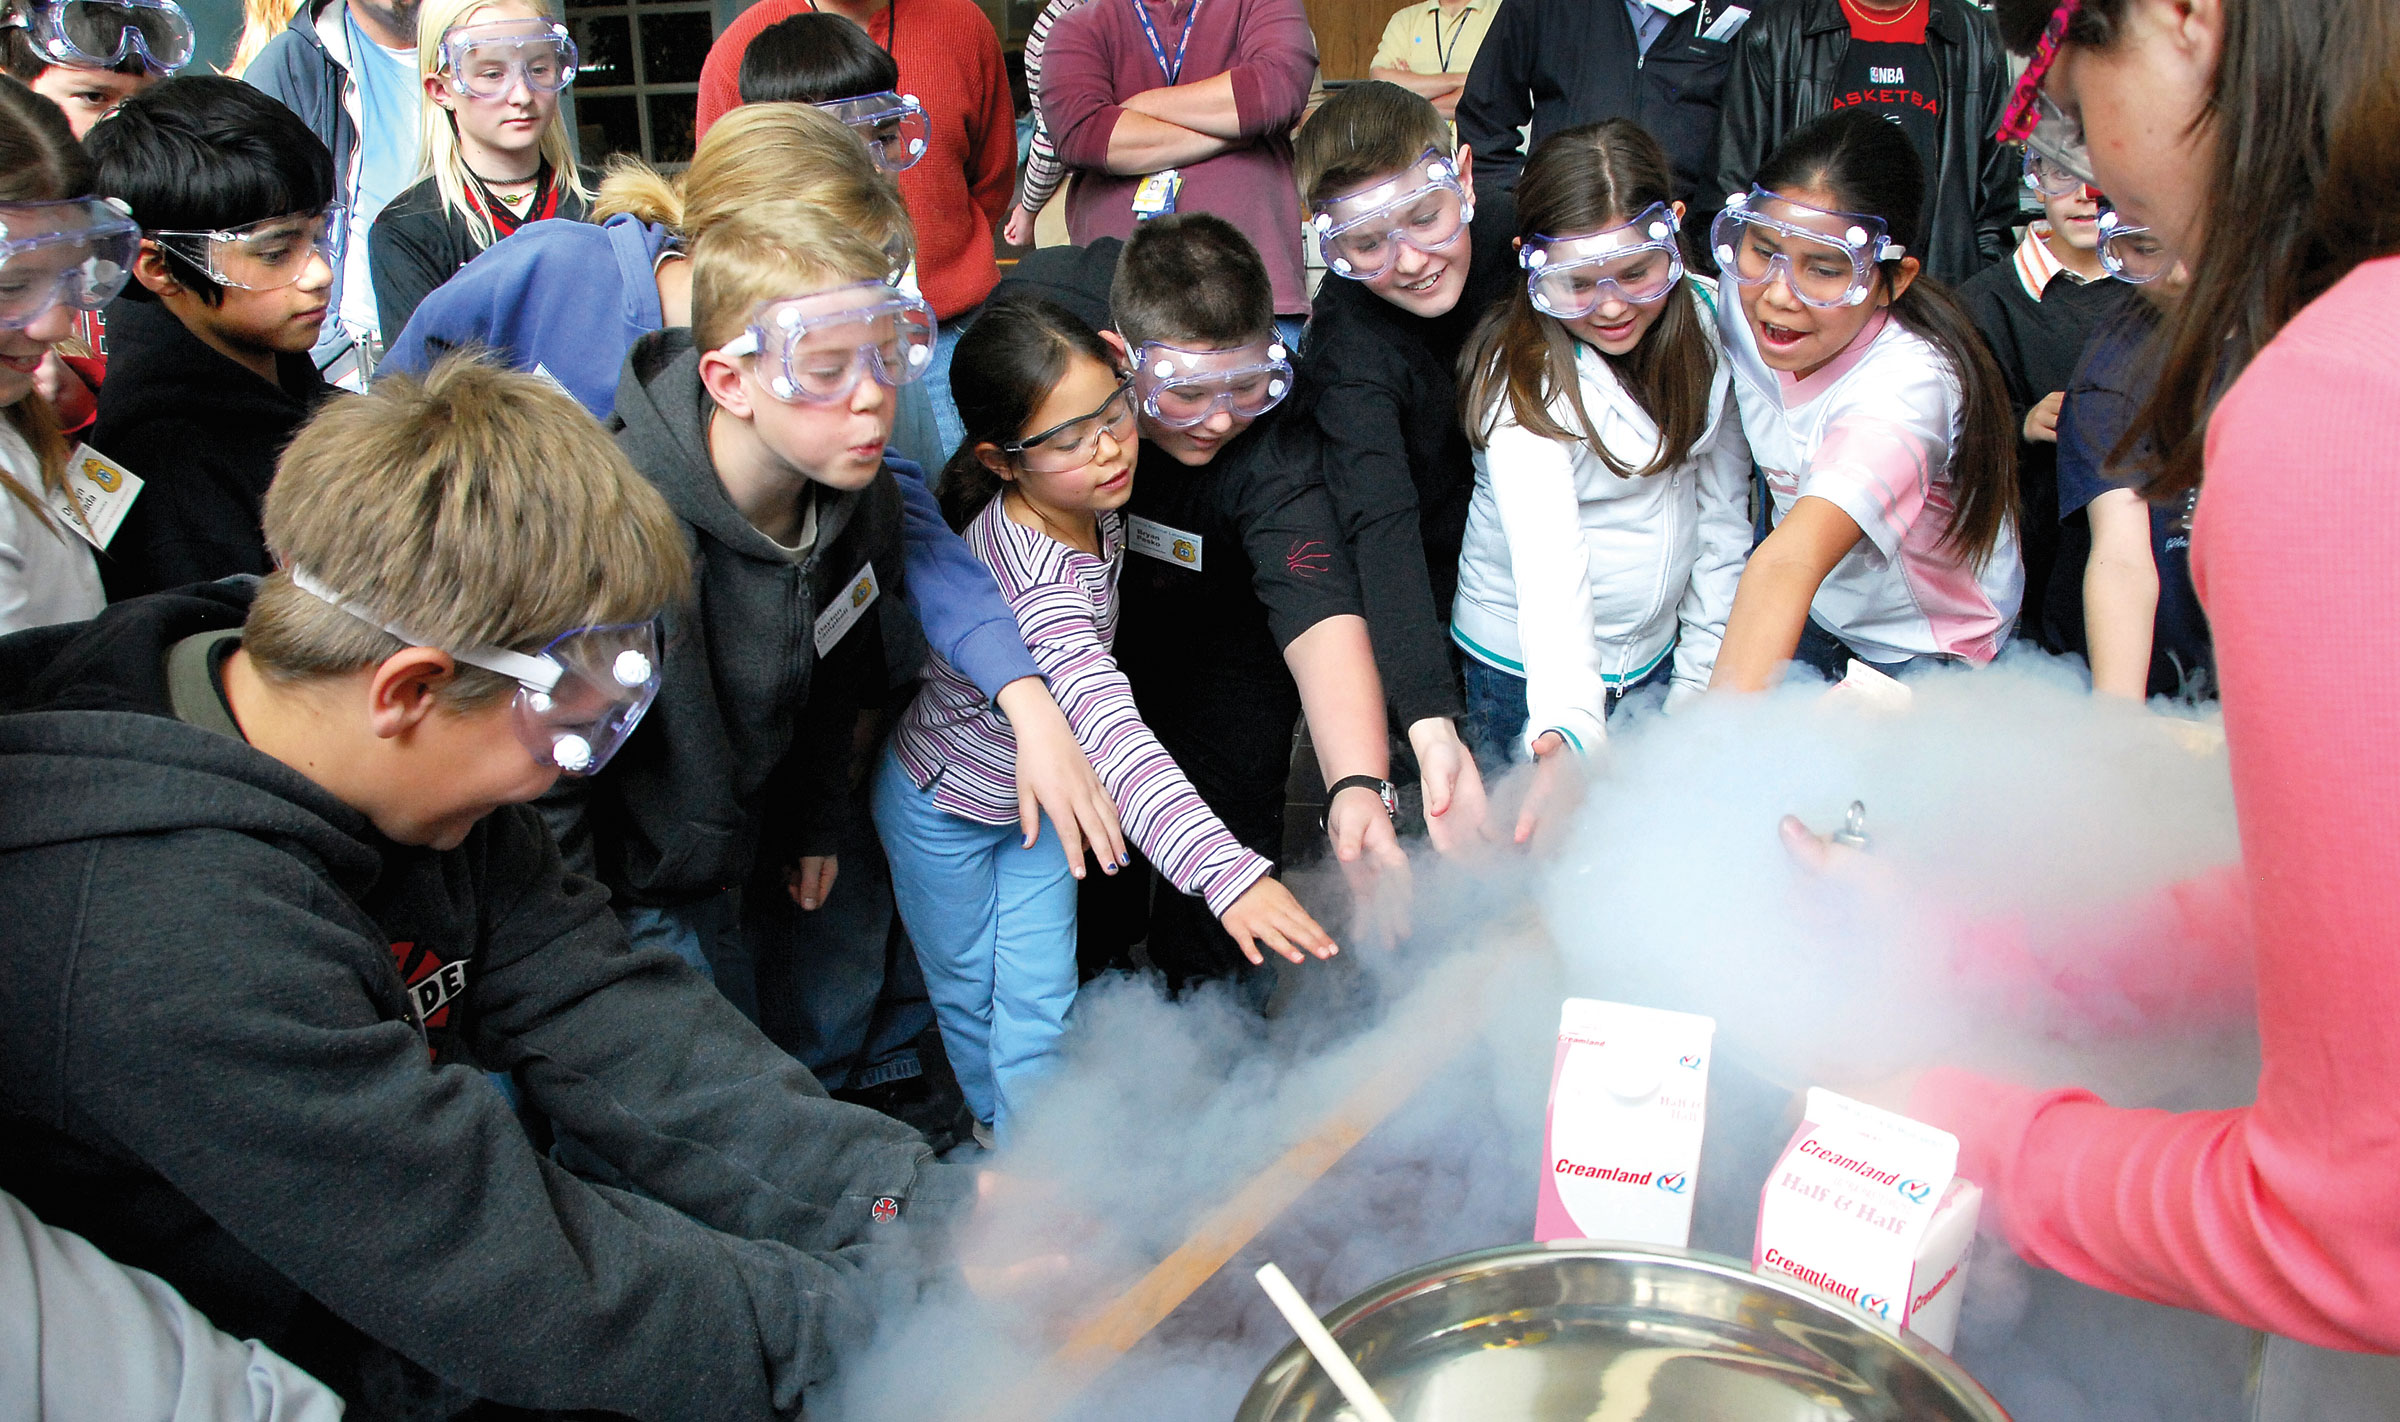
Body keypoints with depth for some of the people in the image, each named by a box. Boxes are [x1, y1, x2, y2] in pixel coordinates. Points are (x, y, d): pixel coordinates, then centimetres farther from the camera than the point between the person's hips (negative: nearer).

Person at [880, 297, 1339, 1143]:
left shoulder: (1092, 503, -20)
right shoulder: (1032, 578, -42)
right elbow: (1109, 728, -54)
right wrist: (1226, 871, -65)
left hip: (1044, 785, 5)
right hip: (946, 803, -5)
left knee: (1039, 1005, 9)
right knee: (969, 992, 19)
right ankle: (994, 1123, 45)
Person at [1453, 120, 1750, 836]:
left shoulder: (1706, 323, -8)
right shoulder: (1522, 376, -24)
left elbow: (1723, 514, 1)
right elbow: (1549, 562, -36)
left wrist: (1703, 678, 0)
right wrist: (1564, 737, -49)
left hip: (1656, 655, 5)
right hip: (1531, 672, -5)